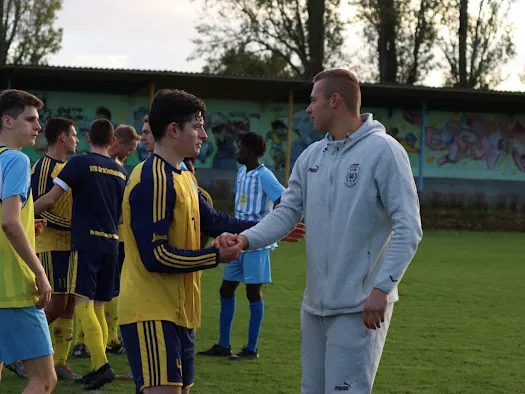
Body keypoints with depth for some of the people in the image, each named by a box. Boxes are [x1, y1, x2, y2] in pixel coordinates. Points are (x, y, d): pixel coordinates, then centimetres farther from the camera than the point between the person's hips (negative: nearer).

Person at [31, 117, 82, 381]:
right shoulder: (43, 167, -11)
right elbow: (38, 210, -18)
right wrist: (72, 225, -19)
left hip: (70, 245, 8)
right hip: (51, 247, -8)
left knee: (69, 304, 7)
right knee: (57, 304, -9)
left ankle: (60, 362, 12)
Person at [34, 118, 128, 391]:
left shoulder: (80, 163, -5)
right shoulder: (121, 172, 13)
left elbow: (50, 198, -7)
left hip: (86, 241, -6)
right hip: (111, 244, 6)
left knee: (83, 302, -9)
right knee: (98, 308, 11)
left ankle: (101, 365, -21)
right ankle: (97, 368, 10)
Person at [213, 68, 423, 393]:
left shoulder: (383, 151, -12)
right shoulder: (311, 156, 10)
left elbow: (408, 228, -16)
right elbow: (287, 213, 8)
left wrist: (382, 288, -23)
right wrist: (247, 239, -11)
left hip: (361, 307, -7)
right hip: (315, 304, 8)